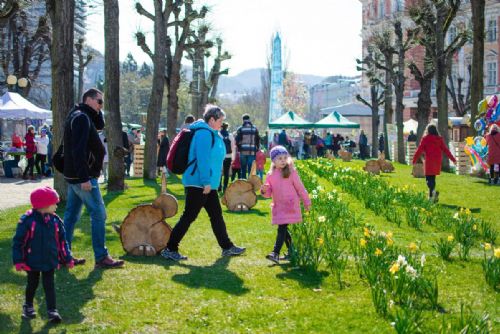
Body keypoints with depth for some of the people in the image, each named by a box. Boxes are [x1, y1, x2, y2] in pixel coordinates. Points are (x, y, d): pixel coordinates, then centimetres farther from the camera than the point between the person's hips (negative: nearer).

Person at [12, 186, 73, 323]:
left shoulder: (55, 220, -3)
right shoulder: (27, 220, -17)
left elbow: (62, 241, 6)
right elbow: (18, 241, -11)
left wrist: (67, 258, 7)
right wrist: (18, 260, -13)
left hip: (50, 261, 2)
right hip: (32, 261, -2)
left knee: (49, 285, 3)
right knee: (32, 284, 15)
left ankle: (52, 311, 5)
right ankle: (28, 306, 36)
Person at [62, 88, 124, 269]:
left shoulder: (78, 116, 14)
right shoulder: (82, 118, -16)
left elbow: (100, 125, 22)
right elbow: (79, 150, -24)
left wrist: (97, 112, 6)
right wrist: (85, 178, -26)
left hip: (73, 176, 10)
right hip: (83, 176, -10)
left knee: (71, 215, 12)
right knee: (98, 215, -6)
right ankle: (101, 257, -3)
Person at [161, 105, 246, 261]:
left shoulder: (212, 134, 17)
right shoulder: (204, 133, -15)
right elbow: (203, 159, -23)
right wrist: (206, 182, -25)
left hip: (208, 184, 11)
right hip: (198, 184, -11)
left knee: (216, 215, 15)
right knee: (188, 217, -7)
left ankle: (227, 247, 23)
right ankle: (170, 249, -3)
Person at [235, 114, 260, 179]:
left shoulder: (240, 129, -1)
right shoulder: (255, 129, 4)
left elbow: (237, 141, -3)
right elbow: (258, 140, 5)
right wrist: (257, 149, 15)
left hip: (243, 151, 0)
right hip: (252, 152, 0)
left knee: (243, 169, 8)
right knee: (251, 169, 2)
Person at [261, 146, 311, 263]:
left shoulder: (291, 172, -4)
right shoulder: (270, 175, 7)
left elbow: (300, 188, 2)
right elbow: (269, 193, 10)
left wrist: (306, 202, 7)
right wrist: (264, 190, -13)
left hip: (290, 206, -5)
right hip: (278, 206, 5)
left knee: (282, 228, -13)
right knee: (283, 230, 12)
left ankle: (276, 253, -17)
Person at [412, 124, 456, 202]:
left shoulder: (425, 139, -4)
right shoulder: (440, 139, 6)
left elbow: (419, 150, -5)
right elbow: (445, 150, 5)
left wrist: (414, 160, 2)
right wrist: (453, 159, 9)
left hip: (429, 161, -5)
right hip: (437, 161, 5)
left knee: (429, 179, -4)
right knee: (432, 178, 14)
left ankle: (433, 192, -29)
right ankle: (431, 197, 15)